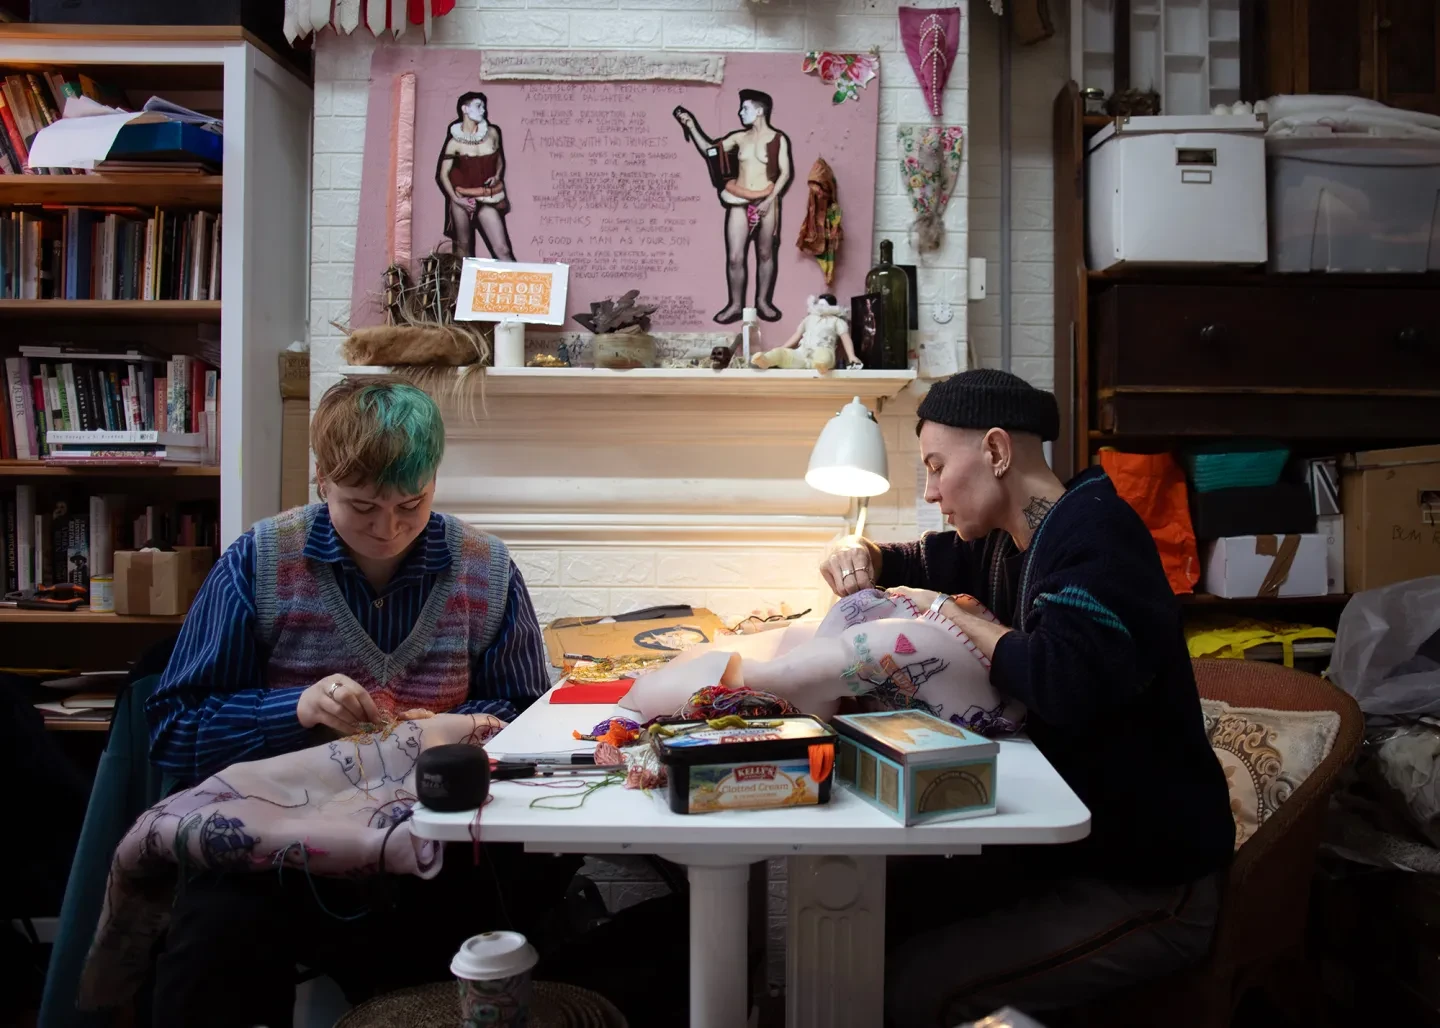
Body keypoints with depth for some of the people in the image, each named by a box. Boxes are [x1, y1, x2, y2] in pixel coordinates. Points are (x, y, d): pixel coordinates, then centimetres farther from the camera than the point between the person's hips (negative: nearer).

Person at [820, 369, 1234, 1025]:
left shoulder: (1096, 532, -21)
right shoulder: (1008, 541, 6)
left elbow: (1061, 682, -39)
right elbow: (924, 562, 26)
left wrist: (960, 617, -20)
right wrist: (863, 553, 3)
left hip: (1150, 881, -8)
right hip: (1064, 843, 9)